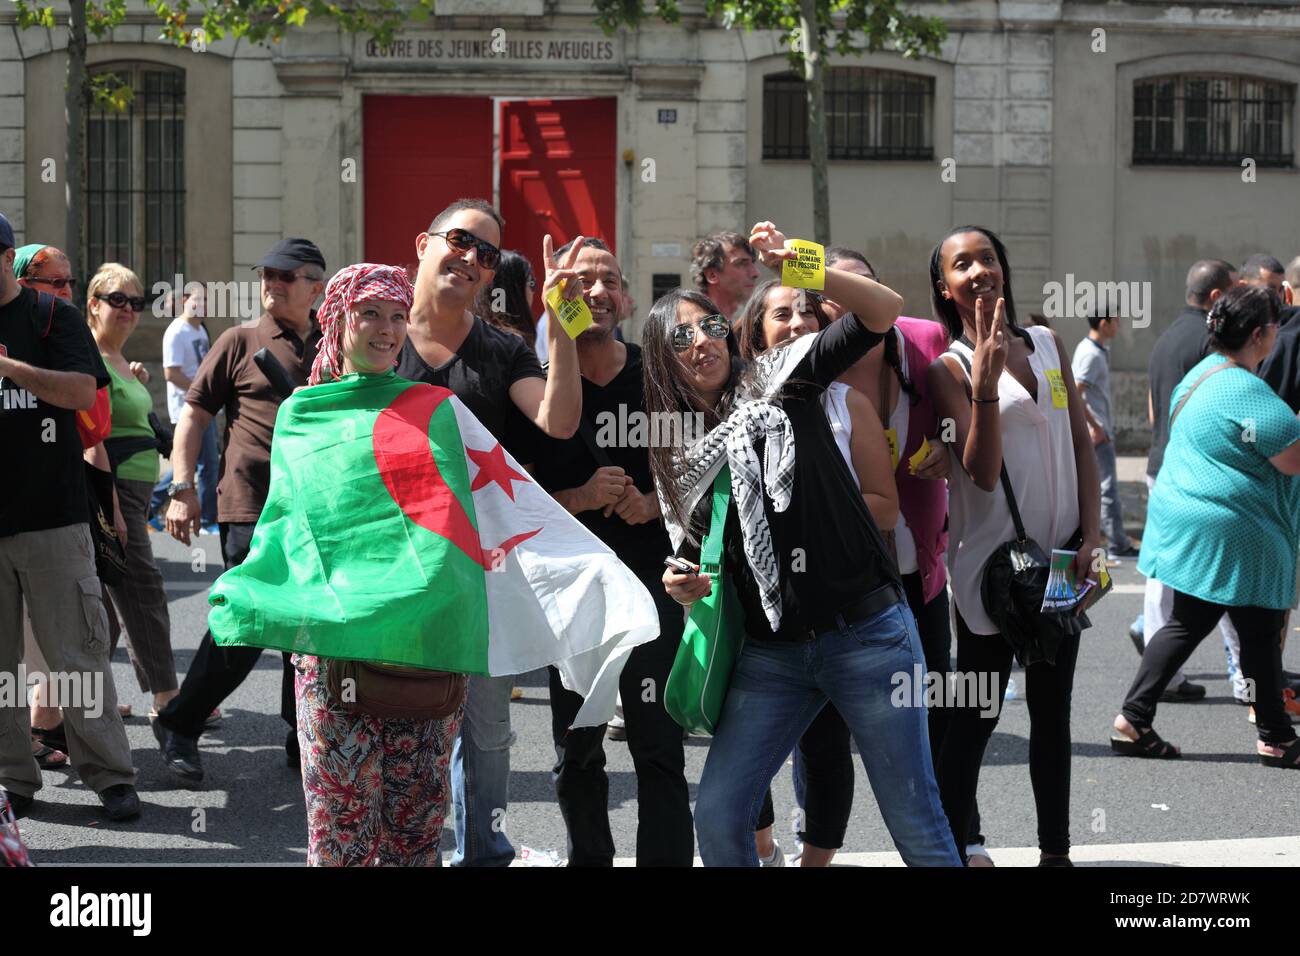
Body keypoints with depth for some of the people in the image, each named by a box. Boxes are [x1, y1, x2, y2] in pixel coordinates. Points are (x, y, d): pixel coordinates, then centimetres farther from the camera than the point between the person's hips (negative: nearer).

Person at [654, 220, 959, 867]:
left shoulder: (777, 382, 0)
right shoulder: (676, 456, 11)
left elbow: (883, 311, -10)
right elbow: (694, 560, 18)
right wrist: (684, 588, -5)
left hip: (865, 632, -4)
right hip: (770, 652, 4)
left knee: (917, 825, 0)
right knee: (717, 818, 0)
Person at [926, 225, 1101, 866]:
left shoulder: (1048, 345, 7)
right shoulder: (948, 369, -8)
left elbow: (1081, 444, 10)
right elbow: (981, 472, -17)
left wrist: (1090, 533, 0)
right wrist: (985, 386, -29)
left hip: (1060, 560, 5)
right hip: (991, 565, -5)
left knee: (1052, 712, 13)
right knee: (977, 715, -1)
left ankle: (1055, 850, 22)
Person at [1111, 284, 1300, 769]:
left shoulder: (1200, 374, 10)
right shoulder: (1246, 391, -21)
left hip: (1188, 524, 9)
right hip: (1233, 536, -9)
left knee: (1186, 625, 14)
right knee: (1261, 633, 3)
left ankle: (1133, 720, 10)